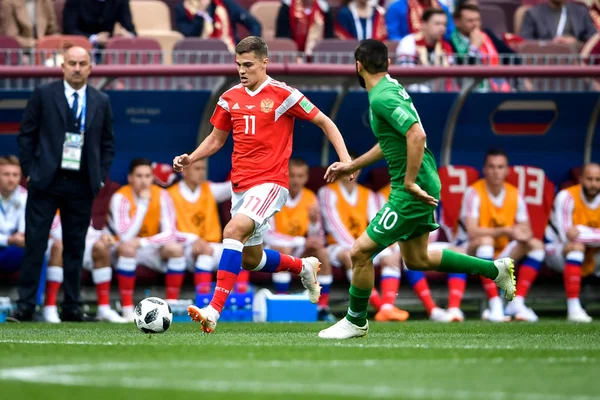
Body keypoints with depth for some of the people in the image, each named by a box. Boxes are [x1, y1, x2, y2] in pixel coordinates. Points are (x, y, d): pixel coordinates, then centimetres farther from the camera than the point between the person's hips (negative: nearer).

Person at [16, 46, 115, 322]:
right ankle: (25, 305, 0)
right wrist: (29, 171, -3)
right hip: (46, 182, -2)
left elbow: (108, 143, 14)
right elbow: (26, 134, 3)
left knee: (75, 247, 6)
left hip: (82, 185, 2)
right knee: (35, 243, -3)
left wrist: (100, 177, 5)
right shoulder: (44, 95, 1)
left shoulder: (101, 102, 9)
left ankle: (71, 307, 11)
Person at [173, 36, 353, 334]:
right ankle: (303, 267, 44)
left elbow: (325, 123, 1)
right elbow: (216, 139, 20)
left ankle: (214, 311, -33)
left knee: (233, 231, -29)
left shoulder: (282, 94, -6)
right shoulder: (230, 98, 9)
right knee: (250, 260, 14)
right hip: (240, 185, 7)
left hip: (271, 183, -7)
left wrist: (345, 159, -10)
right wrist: (189, 159, 2)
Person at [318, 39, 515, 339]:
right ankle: (495, 269, 26)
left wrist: (410, 182, -26)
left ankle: (356, 322, 11)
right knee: (417, 259, 21)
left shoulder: (382, 98, -19)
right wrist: (352, 166, 28)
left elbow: (416, 135, -31)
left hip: (412, 191, -10)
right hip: (421, 185, 10)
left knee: (360, 252, -4)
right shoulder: (391, 88, 12)